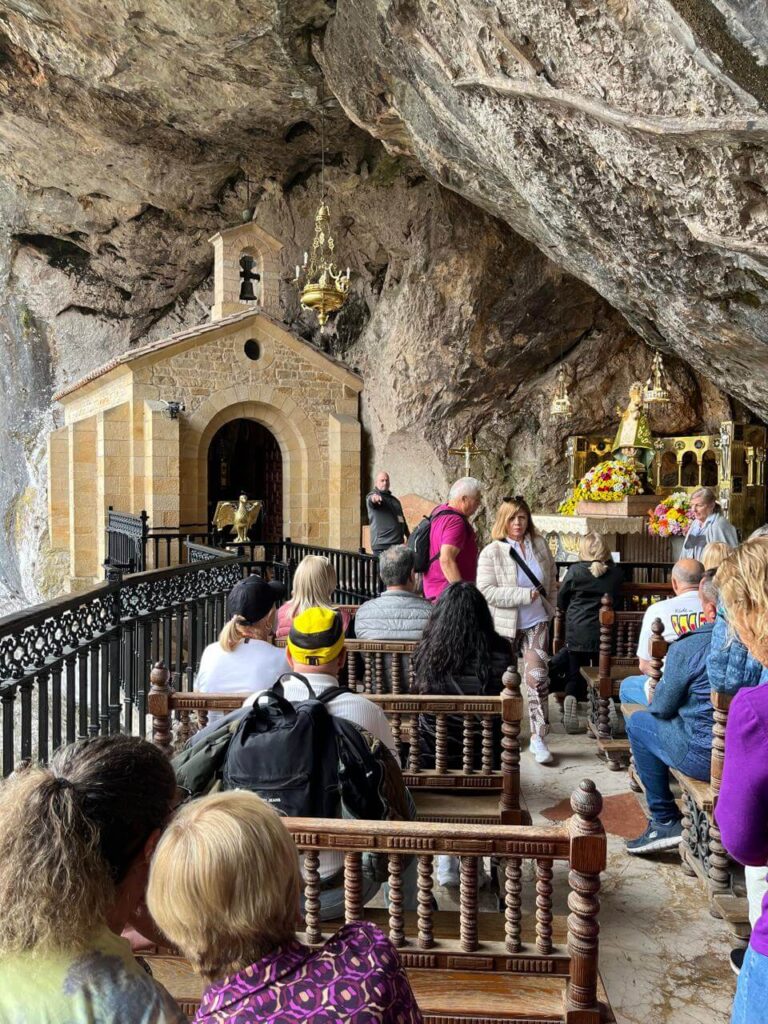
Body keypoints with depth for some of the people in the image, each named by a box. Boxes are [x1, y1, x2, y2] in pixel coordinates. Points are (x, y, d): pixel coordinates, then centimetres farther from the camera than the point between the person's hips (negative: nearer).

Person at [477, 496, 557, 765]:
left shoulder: (540, 545, 2)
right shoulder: (491, 553, -12)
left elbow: (552, 578, 17)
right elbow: (486, 591, -20)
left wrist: (549, 606, 9)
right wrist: (525, 595, -22)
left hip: (537, 624, 2)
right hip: (505, 626, -2)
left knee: (537, 677, -12)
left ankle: (538, 737, -2)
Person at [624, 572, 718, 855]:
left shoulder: (687, 648, -17)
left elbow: (662, 707, -7)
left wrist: (654, 694, 16)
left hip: (705, 757, -6)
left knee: (638, 722, 15)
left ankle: (665, 820, 16)